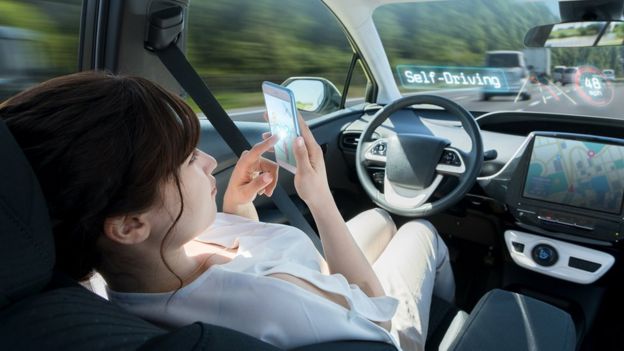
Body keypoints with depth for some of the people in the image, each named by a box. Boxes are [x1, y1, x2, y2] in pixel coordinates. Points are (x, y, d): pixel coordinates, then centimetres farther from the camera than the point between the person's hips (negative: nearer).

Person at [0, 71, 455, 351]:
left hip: (317, 303, 6)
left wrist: (236, 205, -18)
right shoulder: (269, 300, -53)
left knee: (379, 217, 27)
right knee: (422, 231, 20)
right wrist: (321, 199, -29)